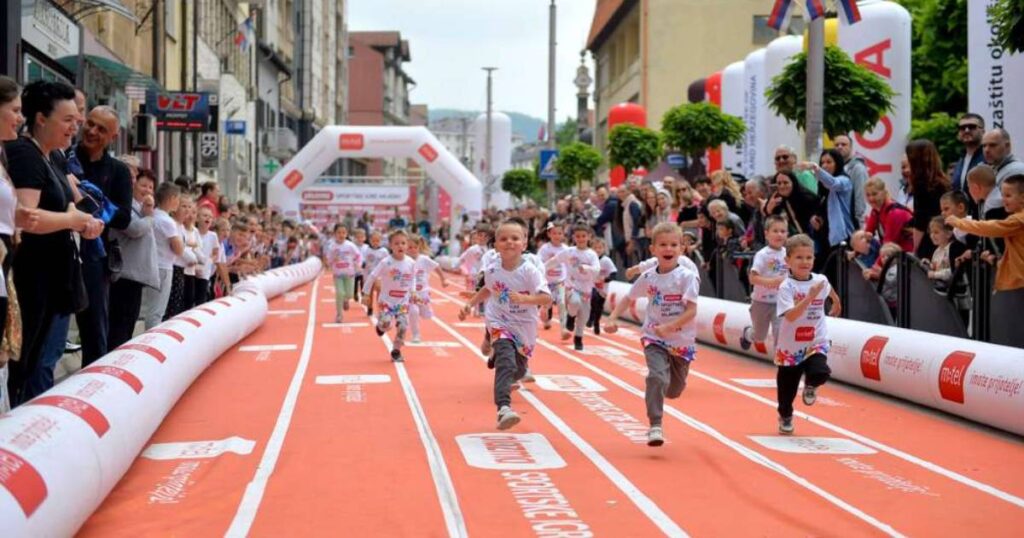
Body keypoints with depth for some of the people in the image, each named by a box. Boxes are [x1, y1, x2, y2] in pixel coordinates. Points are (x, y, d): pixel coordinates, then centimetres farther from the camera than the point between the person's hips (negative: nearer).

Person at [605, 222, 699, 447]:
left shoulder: (687, 277, -13)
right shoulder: (648, 277, -2)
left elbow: (691, 311, -18)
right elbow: (629, 299, 11)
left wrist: (668, 327, -30)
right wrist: (612, 318, -3)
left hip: (682, 341, -1)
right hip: (654, 339, 1)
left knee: (674, 390, 14)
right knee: (657, 378, -23)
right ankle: (655, 426, -19)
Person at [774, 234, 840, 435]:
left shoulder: (820, 280, -4)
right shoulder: (786, 287, -18)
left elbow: (830, 290, 23)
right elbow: (790, 316, -32)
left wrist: (836, 304, 40)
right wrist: (809, 297, -39)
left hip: (816, 342, 2)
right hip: (790, 346, -2)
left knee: (820, 373, -26)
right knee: (787, 387, 11)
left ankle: (810, 386, 12)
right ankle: (785, 417, 40)